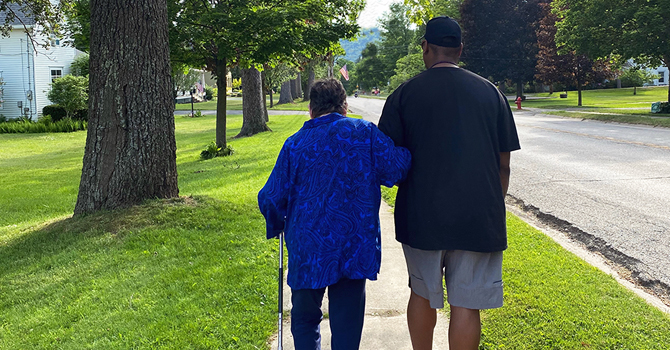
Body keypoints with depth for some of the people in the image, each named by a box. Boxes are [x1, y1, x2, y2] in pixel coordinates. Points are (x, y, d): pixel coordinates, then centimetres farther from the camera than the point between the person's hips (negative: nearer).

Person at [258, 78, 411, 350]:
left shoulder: (294, 144, -1)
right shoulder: (364, 132, -4)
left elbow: (271, 198, 0)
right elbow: (396, 168, -10)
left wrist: (277, 226, 20)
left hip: (307, 248, 1)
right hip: (354, 246, 0)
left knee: (304, 318, 20)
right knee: (347, 323, 9)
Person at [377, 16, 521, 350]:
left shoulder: (404, 94, -1)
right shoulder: (490, 92, 4)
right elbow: (504, 165, 5)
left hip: (422, 216, 0)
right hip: (479, 218, 0)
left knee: (422, 294, 18)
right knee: (466, 304, 5)